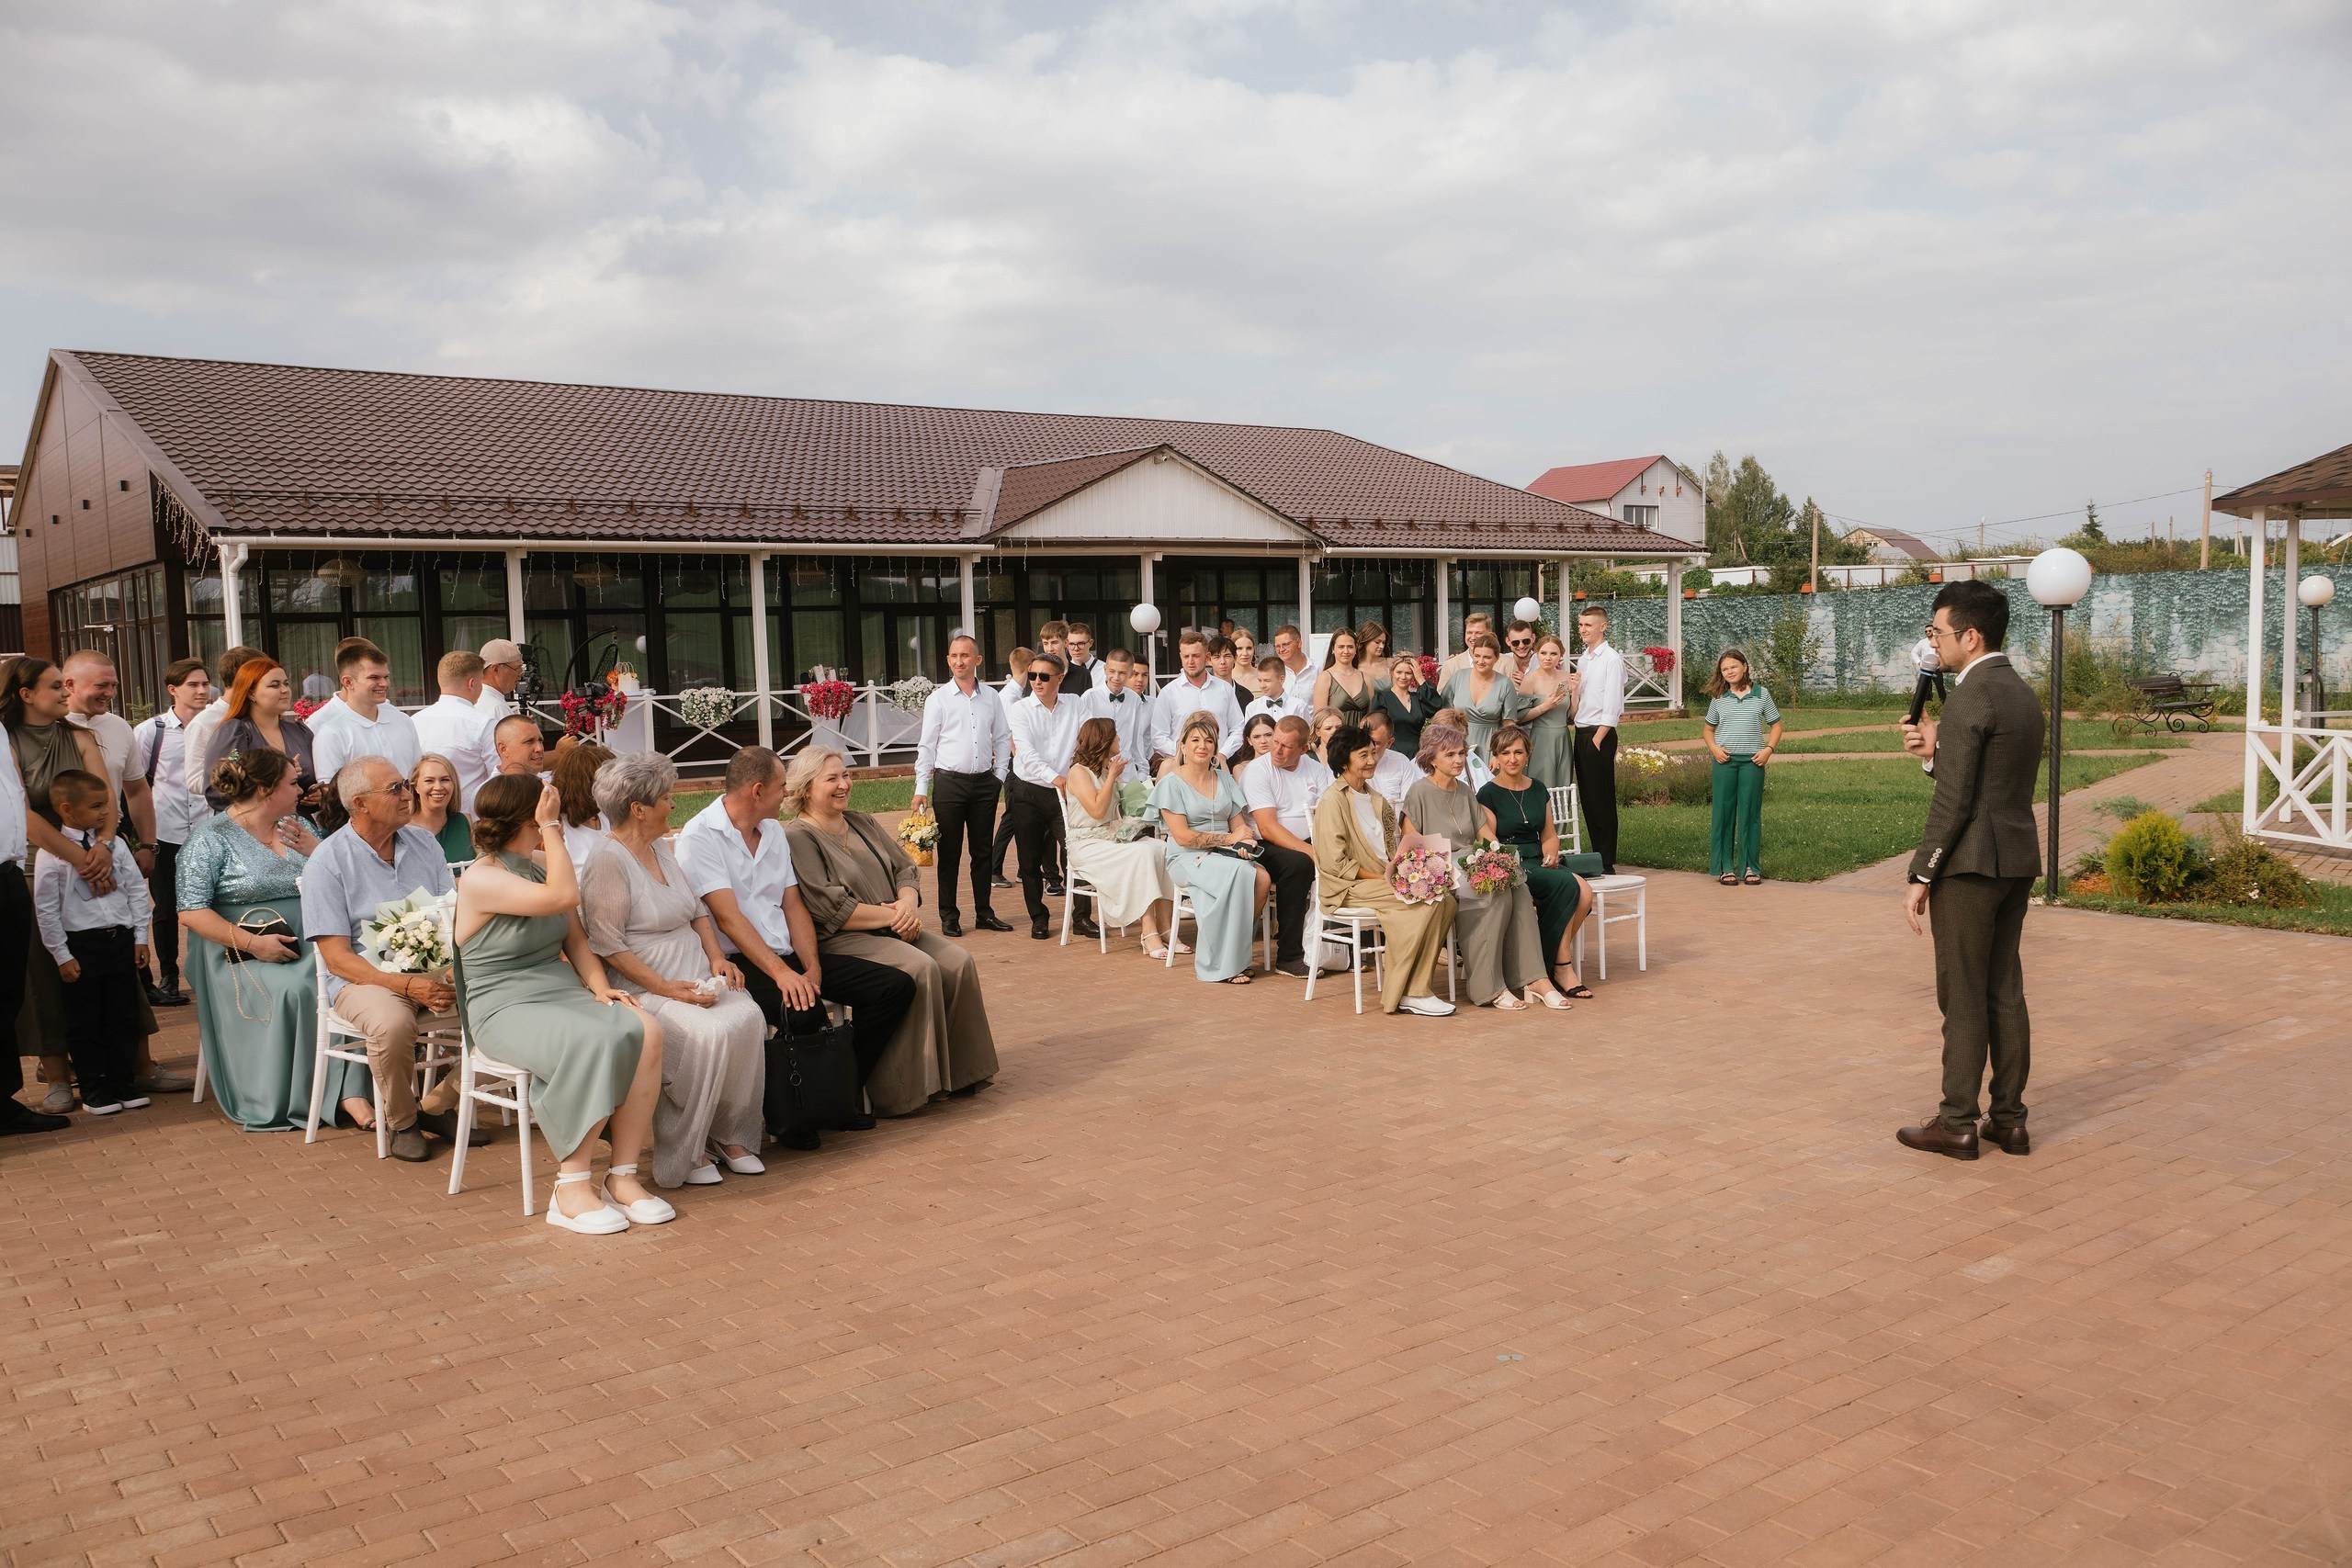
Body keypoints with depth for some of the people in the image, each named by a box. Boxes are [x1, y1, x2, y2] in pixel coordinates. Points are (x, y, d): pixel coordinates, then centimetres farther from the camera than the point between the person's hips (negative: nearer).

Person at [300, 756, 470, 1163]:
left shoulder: (424, 843, 9)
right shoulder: (329, 861, -6)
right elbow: (336, 958, -11)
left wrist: (452, 973, -16)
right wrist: (407, 986, -25)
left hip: (433, 970, 5)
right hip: (365, 977, -5)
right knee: (392, 1023, -38)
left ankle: (436, 1105, -3)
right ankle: (402, 1123, -9)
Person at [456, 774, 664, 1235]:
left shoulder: (538, 870, 16)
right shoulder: (481, 880, -10)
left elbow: (576, 940, 15)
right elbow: (564, 897, -22)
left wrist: (599, 986, -3)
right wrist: (552, 827, -13)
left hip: (564, 991, 7)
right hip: (506, 1010, -7)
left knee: (645, 1030, -23)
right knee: (596, 1041, -35)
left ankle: (622, 1177, -20)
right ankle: (572, 1188, -24)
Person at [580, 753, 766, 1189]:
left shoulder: (660, 847, 16)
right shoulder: (607, 860, -11)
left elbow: (697, 910, 21)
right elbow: (608, 947, -16)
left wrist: (716, 957, 3)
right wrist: (665, 988, -20)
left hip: (695, 975, 8)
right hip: (642, 987, -7)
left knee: (749, 1017, -21)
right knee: (709, 1032, -31)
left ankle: (730, 1134, -7)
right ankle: (683, 1153, -14)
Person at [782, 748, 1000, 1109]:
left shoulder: (862, 823, 18)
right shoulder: (797, 839, -8)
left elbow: (905, 870, 14)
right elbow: (830, 909, -17)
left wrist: (908, 904, -9)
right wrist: (890, 915, -15)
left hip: (890, 930, 8)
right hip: (838, 941, -8)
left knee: (959, 962, -14)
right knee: (920, 968, -29)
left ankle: (959, 1072, -4)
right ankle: (902, 1090, -23)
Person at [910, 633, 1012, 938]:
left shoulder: (991, 698, 6)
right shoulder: (938, 699, -2)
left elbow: (1002, 738, 15)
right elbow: (927, 745, -2)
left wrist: (1000, 774, 6)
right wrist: (921, 788, -6)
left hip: (984, 782, 3)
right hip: (949, 782, -3)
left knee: (982, 851, 10)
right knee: (949, 853, 2)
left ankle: (984, 913, 17)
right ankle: (948, 916, 9)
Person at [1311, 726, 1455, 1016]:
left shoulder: (1374, 799, 21)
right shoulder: (1334, 799, -6)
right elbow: (1334, 863, -14)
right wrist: (1380, 877, -16)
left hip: (1384, 881, 8)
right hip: (1348, 888, -8)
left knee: (1445, 901, -18)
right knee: (1424, 903, -28)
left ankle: (1415, 986, -15)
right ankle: (1405, 994, -21)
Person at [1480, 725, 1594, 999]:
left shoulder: (1538, 789, 17)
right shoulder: (1488, 794, -1)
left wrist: (1550, 855, -1)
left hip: (1538, 863, 6)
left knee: (1585, 893, -24)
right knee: (1566, 883, -30)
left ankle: (1555, 960, -12)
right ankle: (1562, 966, -20)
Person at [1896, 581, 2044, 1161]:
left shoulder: (1969, 698, -16)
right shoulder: (2023, 693, 13)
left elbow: (1954, 799, -18)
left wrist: (1921, 876, -14)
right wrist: (1935, 752, 4)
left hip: (1970, 863, -9)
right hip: (2018, 861, 9)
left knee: (1963, 996, -2)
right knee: (2005, 990, 13)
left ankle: (1956, 1123, 6)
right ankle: (2009, 1118, 18)